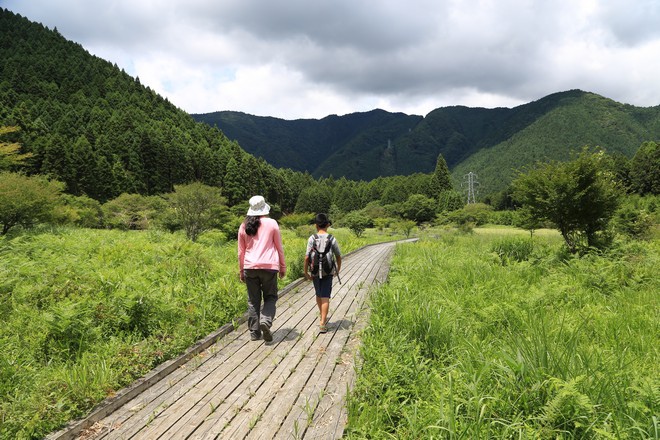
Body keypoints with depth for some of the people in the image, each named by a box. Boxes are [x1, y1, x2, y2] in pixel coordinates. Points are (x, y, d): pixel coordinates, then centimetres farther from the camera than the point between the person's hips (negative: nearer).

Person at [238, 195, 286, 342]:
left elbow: (241, 251, 11)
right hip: (269, 266, -2)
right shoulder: (272, 223, -1)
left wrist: (241, 270, 20)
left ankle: (254, 332, 11)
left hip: (250, 267, 3)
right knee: (270, 297, 9)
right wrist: (283, 267, 12)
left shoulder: (244, 226, 7)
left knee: (253, 300, 10)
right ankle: (266, 320, -16)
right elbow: (279, 247, 4)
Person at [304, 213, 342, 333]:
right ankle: (323, 323, -8)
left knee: (318, 295, 19)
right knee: (325, 297, 0)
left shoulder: (312, 239, -7)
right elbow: (338, 256, 3)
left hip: (315, 272, 1)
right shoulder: (332, 239, -5)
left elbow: (307, 257, -9)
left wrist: (305, 272, 3)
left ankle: (323, 318, 37)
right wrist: (338, 269, 19)